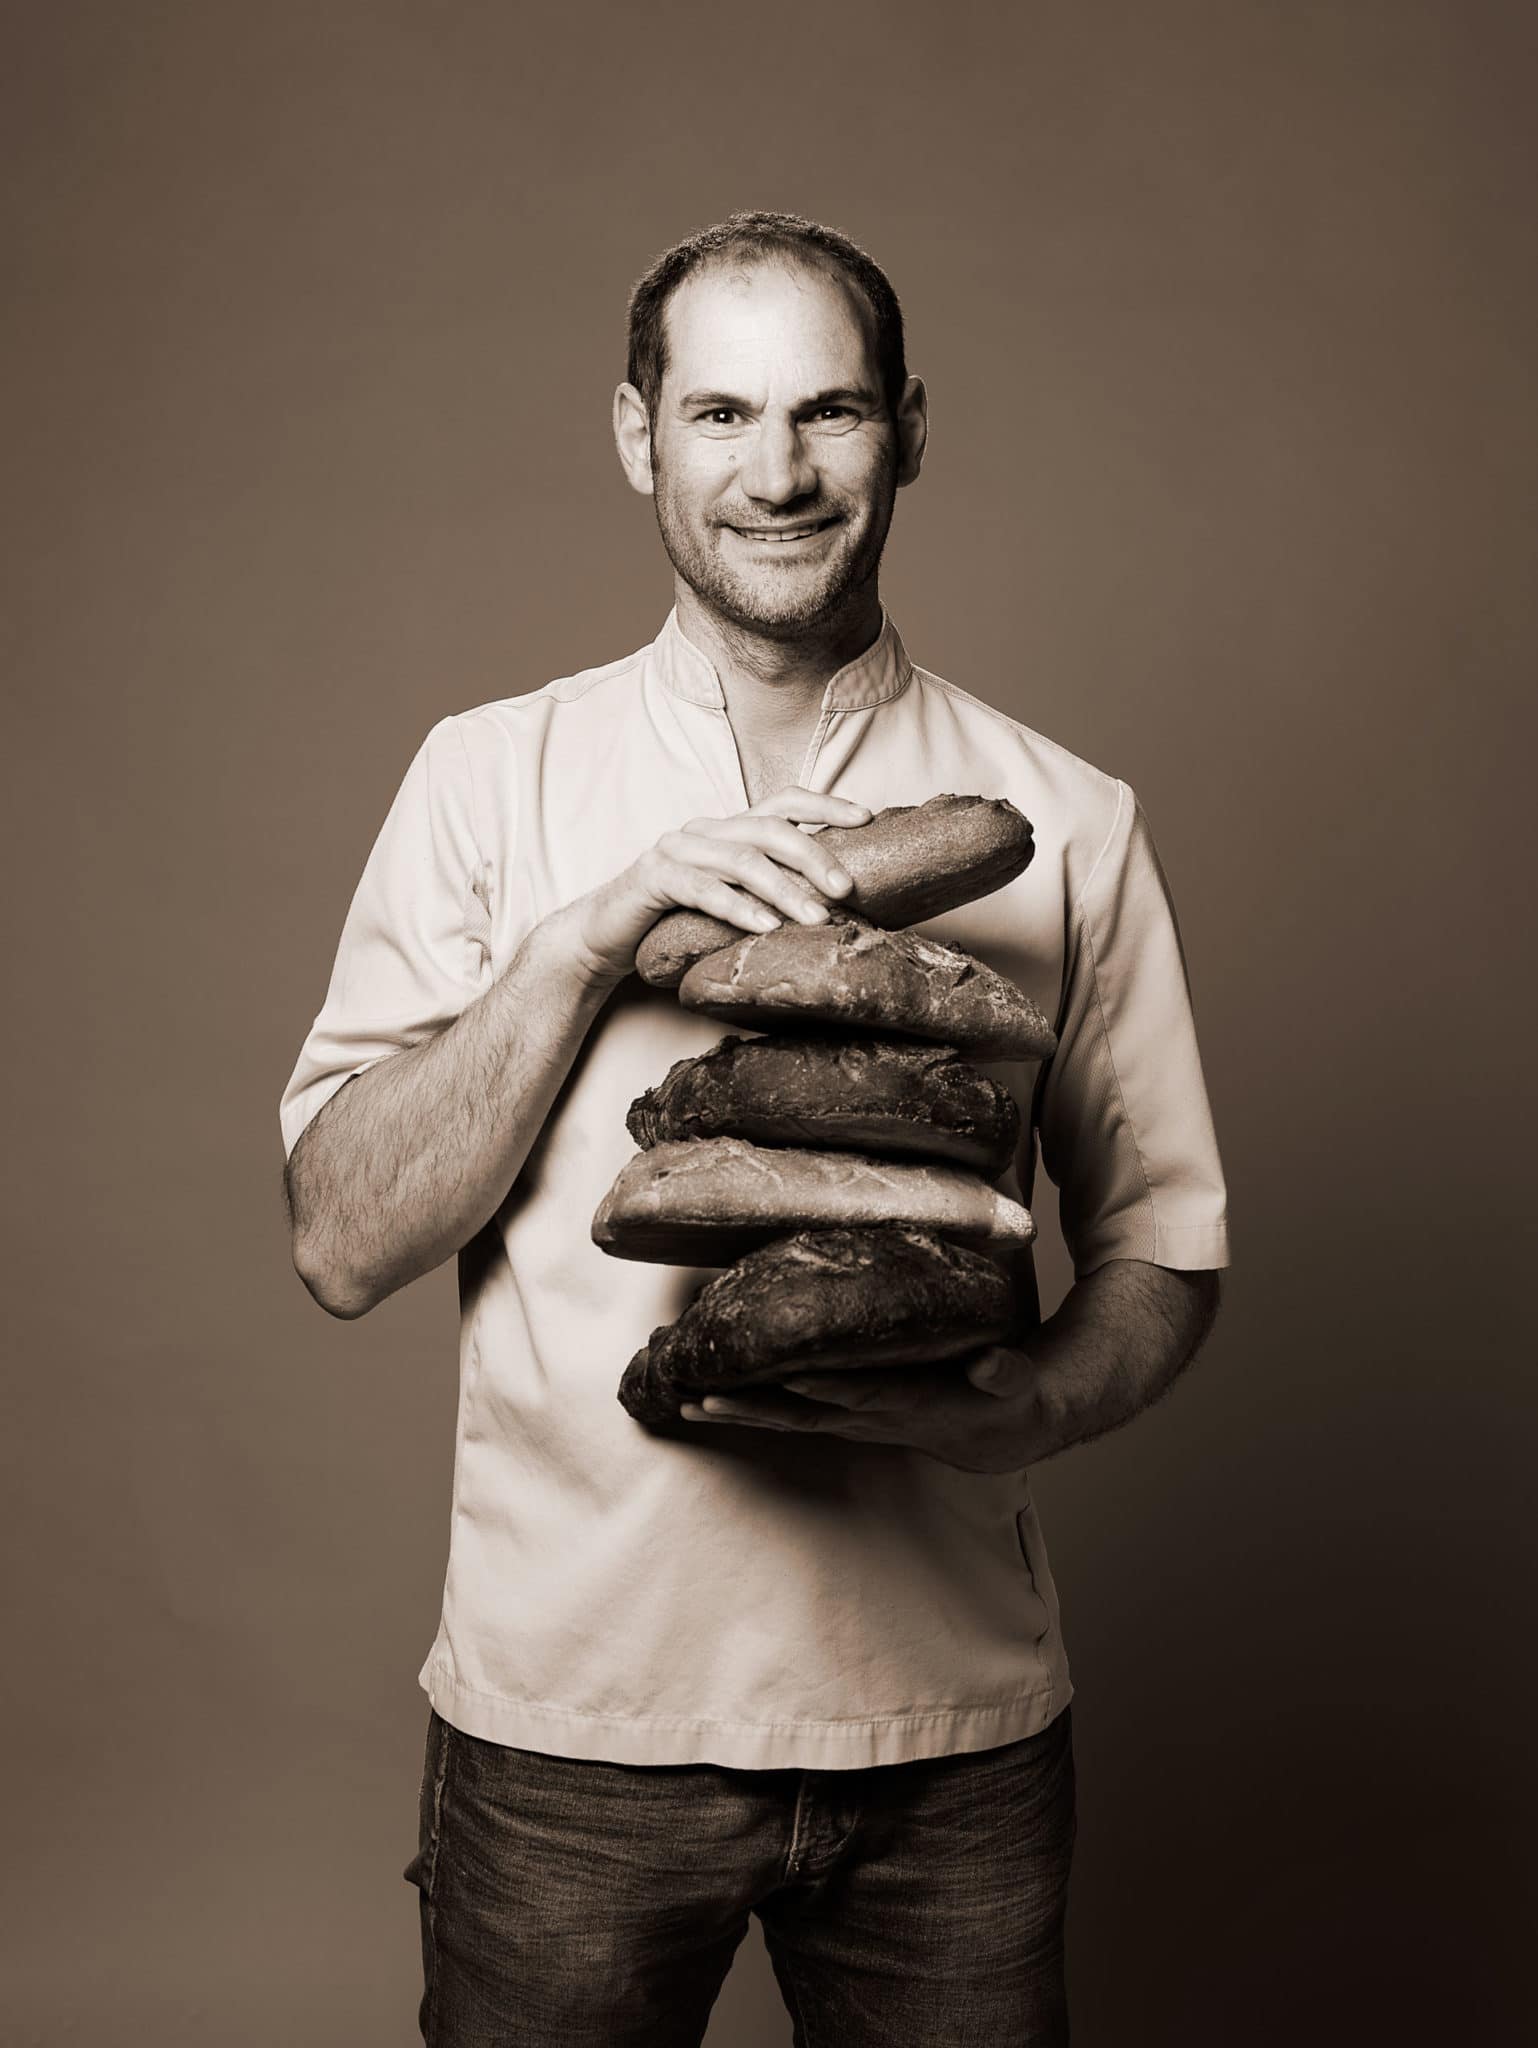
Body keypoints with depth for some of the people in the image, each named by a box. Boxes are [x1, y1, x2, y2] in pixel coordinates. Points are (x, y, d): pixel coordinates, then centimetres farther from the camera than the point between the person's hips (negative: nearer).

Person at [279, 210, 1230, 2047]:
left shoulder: (1065, 825, 0)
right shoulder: (490, 777, 0)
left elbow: (1163, 1242, 5)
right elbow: (343, 1245, -6)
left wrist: (1039, 1400, -16)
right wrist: (587, 941, -18)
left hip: (951, 1724, 1)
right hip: (569, 1708, 0)